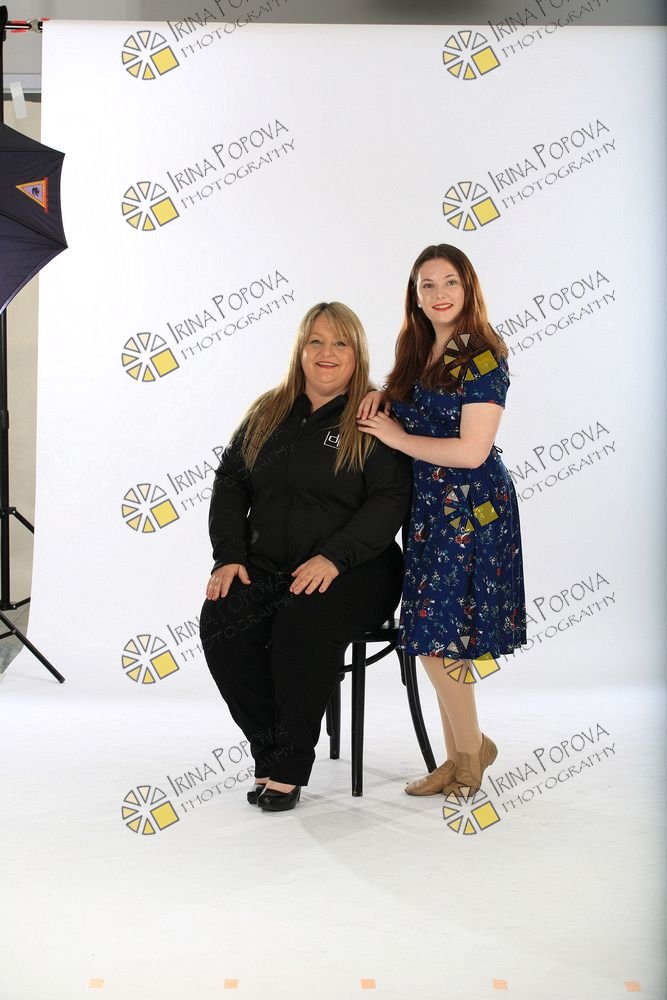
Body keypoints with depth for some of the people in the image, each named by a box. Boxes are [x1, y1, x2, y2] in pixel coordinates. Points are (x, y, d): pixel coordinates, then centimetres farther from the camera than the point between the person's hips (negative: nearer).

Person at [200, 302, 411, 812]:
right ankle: (268, 754, -9)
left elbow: (390, 501, -10)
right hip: (266, 566, 5)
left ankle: (290, 768, -19)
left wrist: (333, 558, -22)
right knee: (219, 622, -25)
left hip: (354, 570, -4)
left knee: (303, 622, -35)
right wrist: (228, 556, -1)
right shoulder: (268, 412, 16)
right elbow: (230, 482, 14)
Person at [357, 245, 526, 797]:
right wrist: (383, 395, 5)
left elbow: (471, 451, -18)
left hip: (470, 507, -8)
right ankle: (461, 757, 21)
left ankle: (470, 752, 15)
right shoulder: (418, 354, 12)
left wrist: (397, 436, -10)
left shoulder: (482, 358, -12)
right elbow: (411, 413, 27)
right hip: (429, 506, 8)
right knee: (436, 638, 9)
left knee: (437, 637, -5)